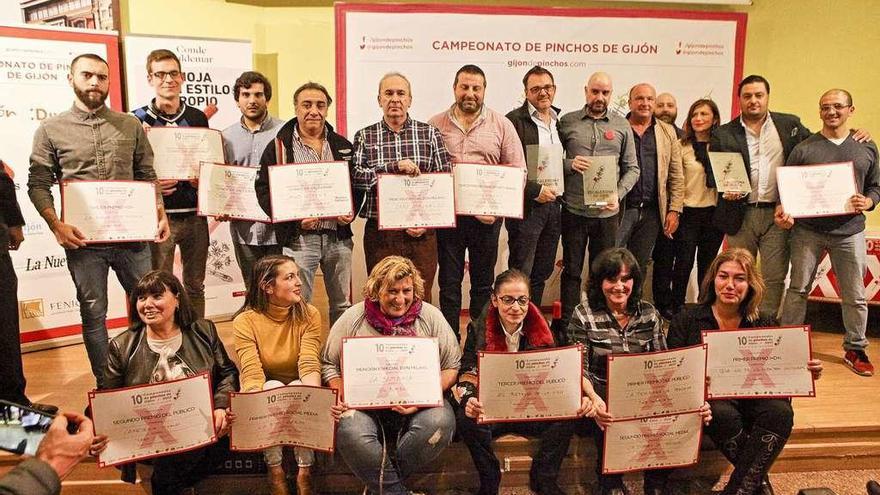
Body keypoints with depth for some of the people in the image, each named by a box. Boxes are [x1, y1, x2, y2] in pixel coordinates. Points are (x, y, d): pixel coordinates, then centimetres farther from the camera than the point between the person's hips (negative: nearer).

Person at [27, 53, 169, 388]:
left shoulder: (130, 125, 9)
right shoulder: (51, 129, 3)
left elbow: (147, 176, 11)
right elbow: (38, 185, 2)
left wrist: (160, 214, -2)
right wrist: (56, 225, -12)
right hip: (83, 239, -1)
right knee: (93, 313, 8)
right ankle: (105, 386, 22)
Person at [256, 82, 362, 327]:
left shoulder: (343, 146, 11)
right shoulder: (279, 146, 0)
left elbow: (359, 184, 14)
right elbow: (263, 188, -4)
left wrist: (351, 212, -5)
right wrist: (292, 218, -17)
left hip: (339, 235, 3)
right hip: (299, 238, -3)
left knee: (342, 303, 13)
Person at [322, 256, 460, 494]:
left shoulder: (431, 317, 3)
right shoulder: (353, 318, 3)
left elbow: (452, 366, 4)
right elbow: (329, 364, 9)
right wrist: (341, 397, -10)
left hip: (419, 405, 1)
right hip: (365, 402, 0)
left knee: (440, 422, -31)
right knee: (350, 432, -33)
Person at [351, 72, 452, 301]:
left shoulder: (430, 133, 7)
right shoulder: (364, 136, 8)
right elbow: (355, 177, -6)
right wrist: (395, 167, -17)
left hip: (421, 233, 0)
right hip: (379, 233, 0)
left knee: (421, 298, 4)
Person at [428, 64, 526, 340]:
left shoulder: (501, 125, 5)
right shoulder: (435, 125, 6)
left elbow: (518, 171, 2)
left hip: (487, 216, 0)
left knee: (483, 281, 9)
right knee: (449, 281, 6)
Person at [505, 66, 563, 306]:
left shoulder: (560, 121, 14)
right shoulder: (515, 120, -7)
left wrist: (561, 196, 9)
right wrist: (535, 190, -15)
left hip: (554, 204, 7)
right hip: (526, 206, -6)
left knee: (542, 271, 12)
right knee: (521, 273, -2)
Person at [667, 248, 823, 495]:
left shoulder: (764, 325, 8)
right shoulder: (687, 319, 1)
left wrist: (806, 372, -14)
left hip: (753, 397, 3)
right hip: (709, 399, -2)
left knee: (780, 412, -29)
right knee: (724, 415, -35)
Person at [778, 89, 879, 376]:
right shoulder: (803, 148, 2)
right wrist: (782, 211, -17)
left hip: (849, 231, 2)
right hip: (807, 230, -1)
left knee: (855, 296, 7)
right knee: (798, 289, 6)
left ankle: (855, 350, 24)